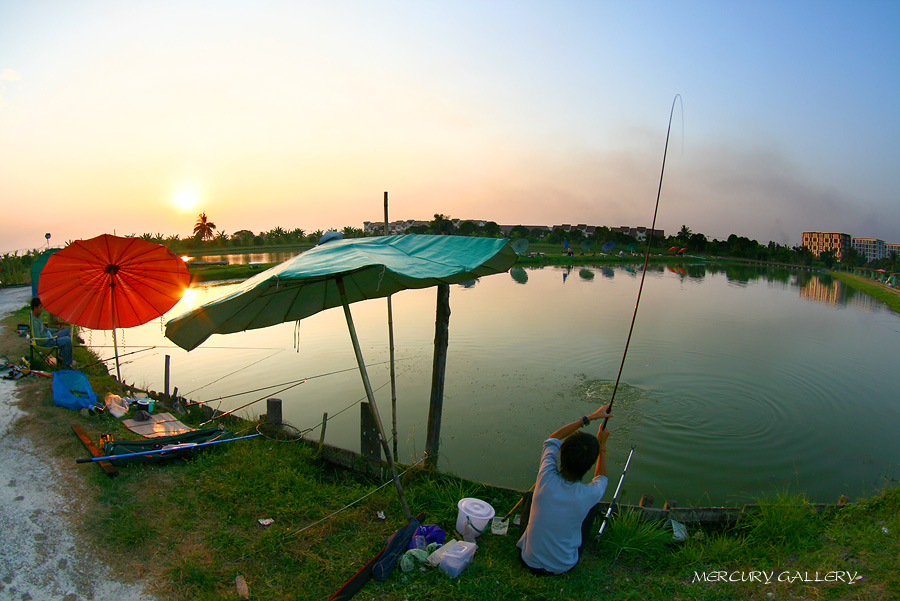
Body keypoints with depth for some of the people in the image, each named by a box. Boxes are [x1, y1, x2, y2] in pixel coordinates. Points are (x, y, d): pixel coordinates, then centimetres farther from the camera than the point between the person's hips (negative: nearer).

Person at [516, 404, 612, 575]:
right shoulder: (590, 495, -27)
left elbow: (553, 439, -4)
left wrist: (590, 417, 0)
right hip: (564, 567, -1)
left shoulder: (547, 478, -25)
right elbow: (601, 478, 2)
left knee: (529, 496, 22)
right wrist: (602, 445, 9)